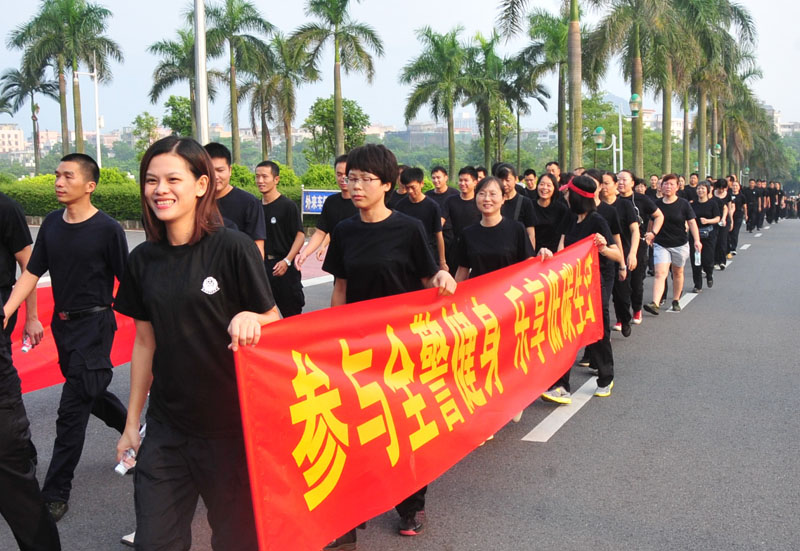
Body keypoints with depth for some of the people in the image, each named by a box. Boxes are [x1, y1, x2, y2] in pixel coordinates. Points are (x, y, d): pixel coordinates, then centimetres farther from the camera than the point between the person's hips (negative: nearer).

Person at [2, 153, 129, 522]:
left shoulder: (107, 229, -13)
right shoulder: (51, 224, 4)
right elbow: (32, 272, 6)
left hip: (94, 324, -6)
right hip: (63, 323, 6)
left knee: (72, 409, -3)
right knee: (92, 393, 20)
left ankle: (56, 494, 8)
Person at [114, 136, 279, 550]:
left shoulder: (233, 248, -13)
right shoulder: (143, 259, 2)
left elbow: (273, 322, -5)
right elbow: (145, 341, 10)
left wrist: (251, 318, -29)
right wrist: (132, 421, 13)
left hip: (230, 423, -4)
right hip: (166, 427, 4)